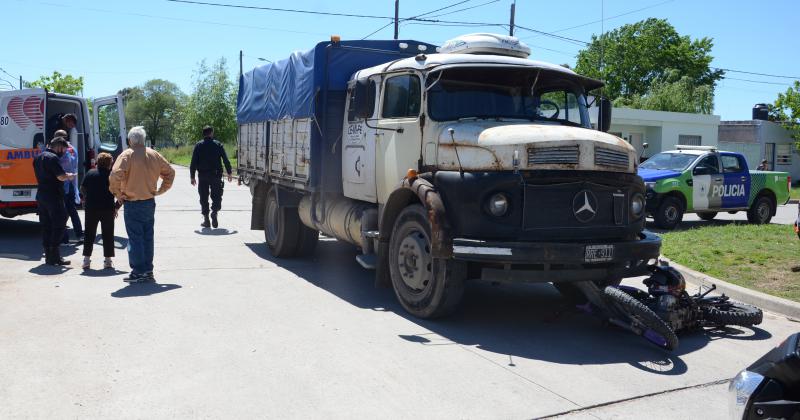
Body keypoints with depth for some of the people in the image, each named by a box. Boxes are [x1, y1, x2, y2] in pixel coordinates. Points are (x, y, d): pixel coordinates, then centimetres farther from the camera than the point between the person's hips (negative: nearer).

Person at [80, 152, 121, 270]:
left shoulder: (90, 173, 4)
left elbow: (82, 189, 9)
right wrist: (116, 207, 3)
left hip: (91, 208, 2)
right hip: (108, 208, -2)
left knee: (89, 234, 11)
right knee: (108, 234, 6)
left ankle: (86, 259, 9)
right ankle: (108, 260, 5)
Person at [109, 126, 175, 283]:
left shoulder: (127, 155, -12)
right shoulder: (154, 155, 6)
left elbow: (115, 175, -24)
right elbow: (170, 172, 13)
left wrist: (118, 194, -10)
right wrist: (160, 190, 13)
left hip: (132, 204, -5)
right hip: (150, 202, 5)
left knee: (135, 238, 1)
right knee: (148, 237, 12)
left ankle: (138, 272, 4)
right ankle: (148, 271, 17)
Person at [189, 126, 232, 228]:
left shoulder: (198, 145, 3)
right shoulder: (218, 144, 2)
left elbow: (193, 162, 0)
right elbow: (226, 160, -2)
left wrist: (192, 177, 3)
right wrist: (229, 173, 5)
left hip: (202, 176, 1)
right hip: (216, 175, -1)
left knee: (204, 198, 7)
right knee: (216, 196, 7)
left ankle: (206, 219, 6)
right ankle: (214, 212, -18)